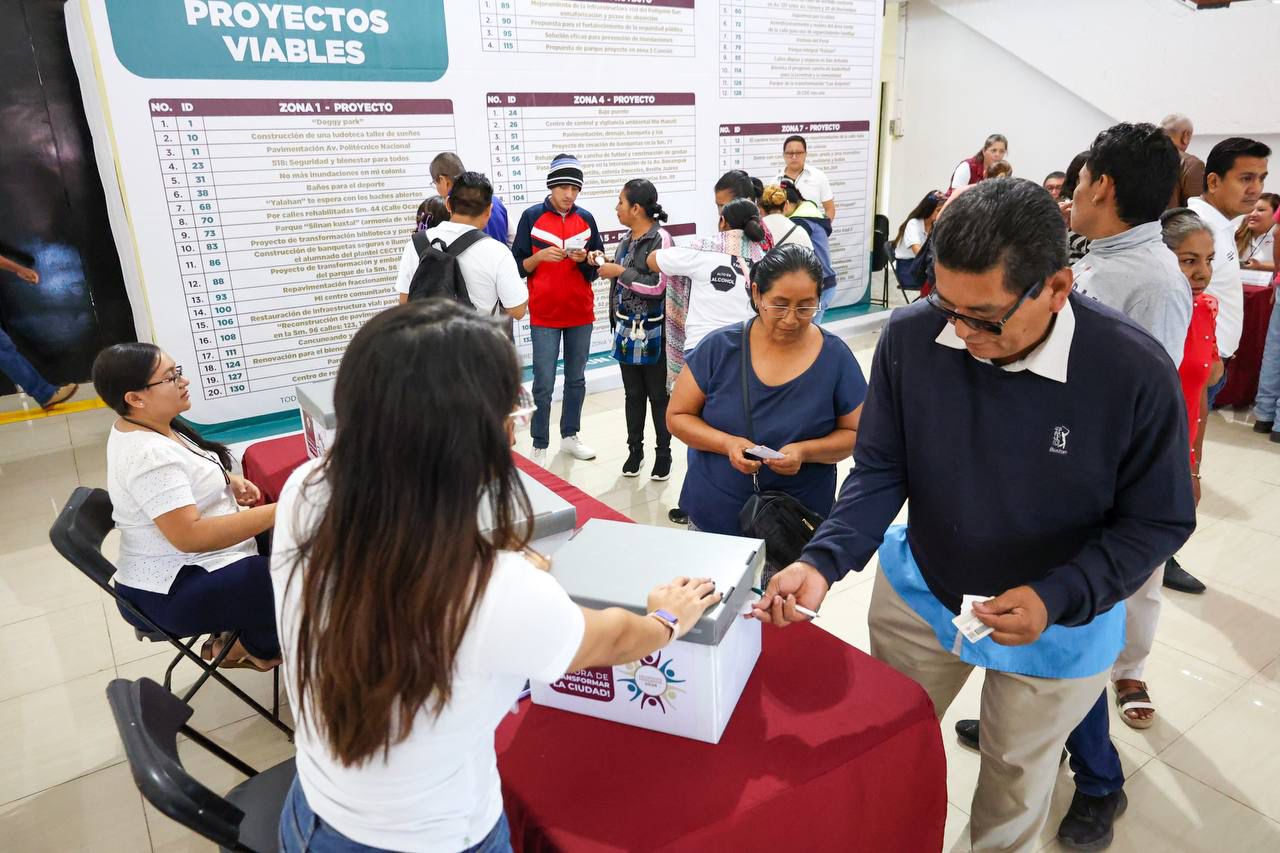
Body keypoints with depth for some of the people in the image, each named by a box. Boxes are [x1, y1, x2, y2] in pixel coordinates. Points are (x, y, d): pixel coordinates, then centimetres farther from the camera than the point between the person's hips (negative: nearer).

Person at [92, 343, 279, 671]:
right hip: (173, 593, -10)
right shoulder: (147, 456, -29)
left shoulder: (147, 425, 2)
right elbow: (190, 536, -35)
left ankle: (235, 632, 17)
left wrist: (229, 480, 1)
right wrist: (277, 512, -36)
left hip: (187, 564, 10)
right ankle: (249, 648, 10)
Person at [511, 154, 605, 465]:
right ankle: (540, 446, 7)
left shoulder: (586, 219, 6)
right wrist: (539, 257, -19)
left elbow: (597, 267, 9)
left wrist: (584, 259, -12)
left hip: (581, 313, 4)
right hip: (544, 315, -3)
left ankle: (570, 436, 26)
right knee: (544, 384, -3)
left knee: (576, 379, 12)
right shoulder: (532, 217, -3)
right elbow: (518, 267, -1)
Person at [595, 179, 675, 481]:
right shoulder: (628, 238, 10)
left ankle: (663, 455, 16)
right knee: (633, 394, 13)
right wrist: (605, 266, 7)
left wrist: (620, 272, -15)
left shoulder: (659, 238, -13)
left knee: (658, 395, 4)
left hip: (651, 331, -7)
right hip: (626, 328, 7)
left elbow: (656, 286, -21)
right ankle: (634, 450, 24)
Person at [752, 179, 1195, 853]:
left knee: (1016, 780, 23)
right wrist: (824, 562, -29)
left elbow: (1159, 520, -14)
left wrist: (1058, 599, -28)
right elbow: (880, 470, -13)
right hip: (918, 592, 2)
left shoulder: (1134, 372, -25)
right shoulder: (910, 336, -20)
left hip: (1061, 624, -1)